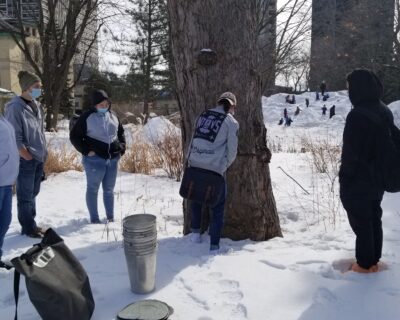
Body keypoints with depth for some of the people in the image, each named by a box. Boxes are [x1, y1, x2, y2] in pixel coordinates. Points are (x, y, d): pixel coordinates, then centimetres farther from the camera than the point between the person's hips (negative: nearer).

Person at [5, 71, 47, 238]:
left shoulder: (37, 106, 10)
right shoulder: (15, 107, -14)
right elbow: (15, 138, -16)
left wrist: (43, 153, 13)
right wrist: (27, 157, -15)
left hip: (39, 158, 8)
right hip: (25, 160, -8)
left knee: (33, 193, 16)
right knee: (25, 196, 1)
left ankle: (31, 224, 27)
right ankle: (28, 228, 11)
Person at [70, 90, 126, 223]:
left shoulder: (113, 116, 9)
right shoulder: (87, 117, -8)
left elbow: (121, 132, 22)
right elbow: (74, 136, -5)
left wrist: (121, 148, 10)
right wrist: (86, 151, -11)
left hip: (113, 159, 5)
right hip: (95, 159, -5)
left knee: (109, 189, 13)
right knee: (93, 189, 5)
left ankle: (110, 217, 24)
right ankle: (94, 219, 15)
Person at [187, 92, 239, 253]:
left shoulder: (203, 115, 11)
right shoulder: (231, 122, -2)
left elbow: (192, 140, 11)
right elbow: (232, 152, -2)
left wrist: (190, 160, 15)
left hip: (195, 165, 4)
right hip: (215, 168, -4)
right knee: (218, 206, 10)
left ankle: (195, 232, 34)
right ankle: (214, 246, 12)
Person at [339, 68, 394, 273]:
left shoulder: (357, 115, -23)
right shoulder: (386, 112, 3)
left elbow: (350, 152, -21)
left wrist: (344, 178, -10)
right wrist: (380, 171, 19)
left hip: (357, 181, -8)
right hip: (378, 178, 8)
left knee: (360, 222, 6)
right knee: (374, 219, 18)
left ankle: (364, 264, 18)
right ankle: (374, 261, 30)